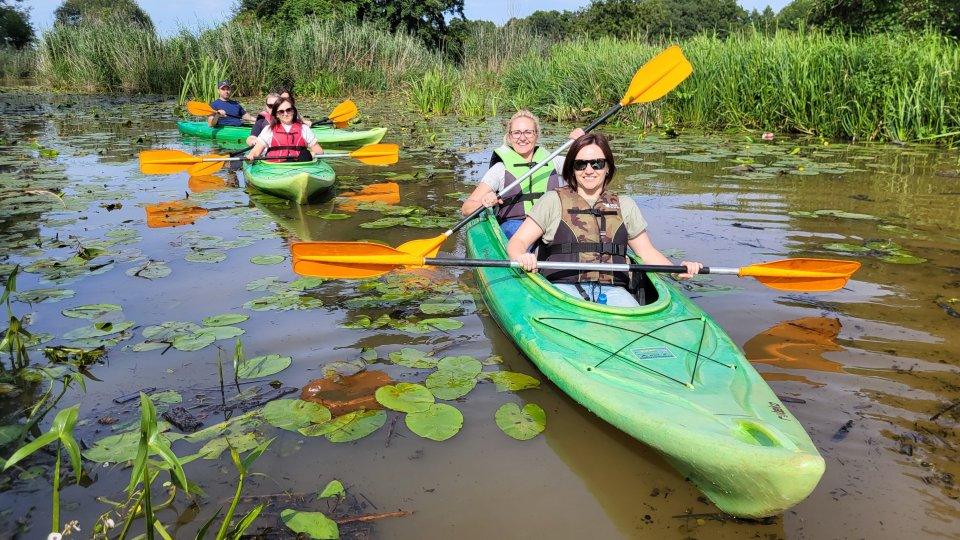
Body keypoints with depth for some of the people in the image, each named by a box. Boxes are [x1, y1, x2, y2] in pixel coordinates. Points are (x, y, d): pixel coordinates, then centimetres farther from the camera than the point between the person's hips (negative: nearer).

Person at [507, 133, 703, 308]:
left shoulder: (625, 205, 21)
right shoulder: (553, 201, 11)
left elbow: (647, 251, 24)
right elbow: (517, 241, 6)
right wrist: (521, 257, -19)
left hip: (611, 289, 3)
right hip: (563, 286, -2)